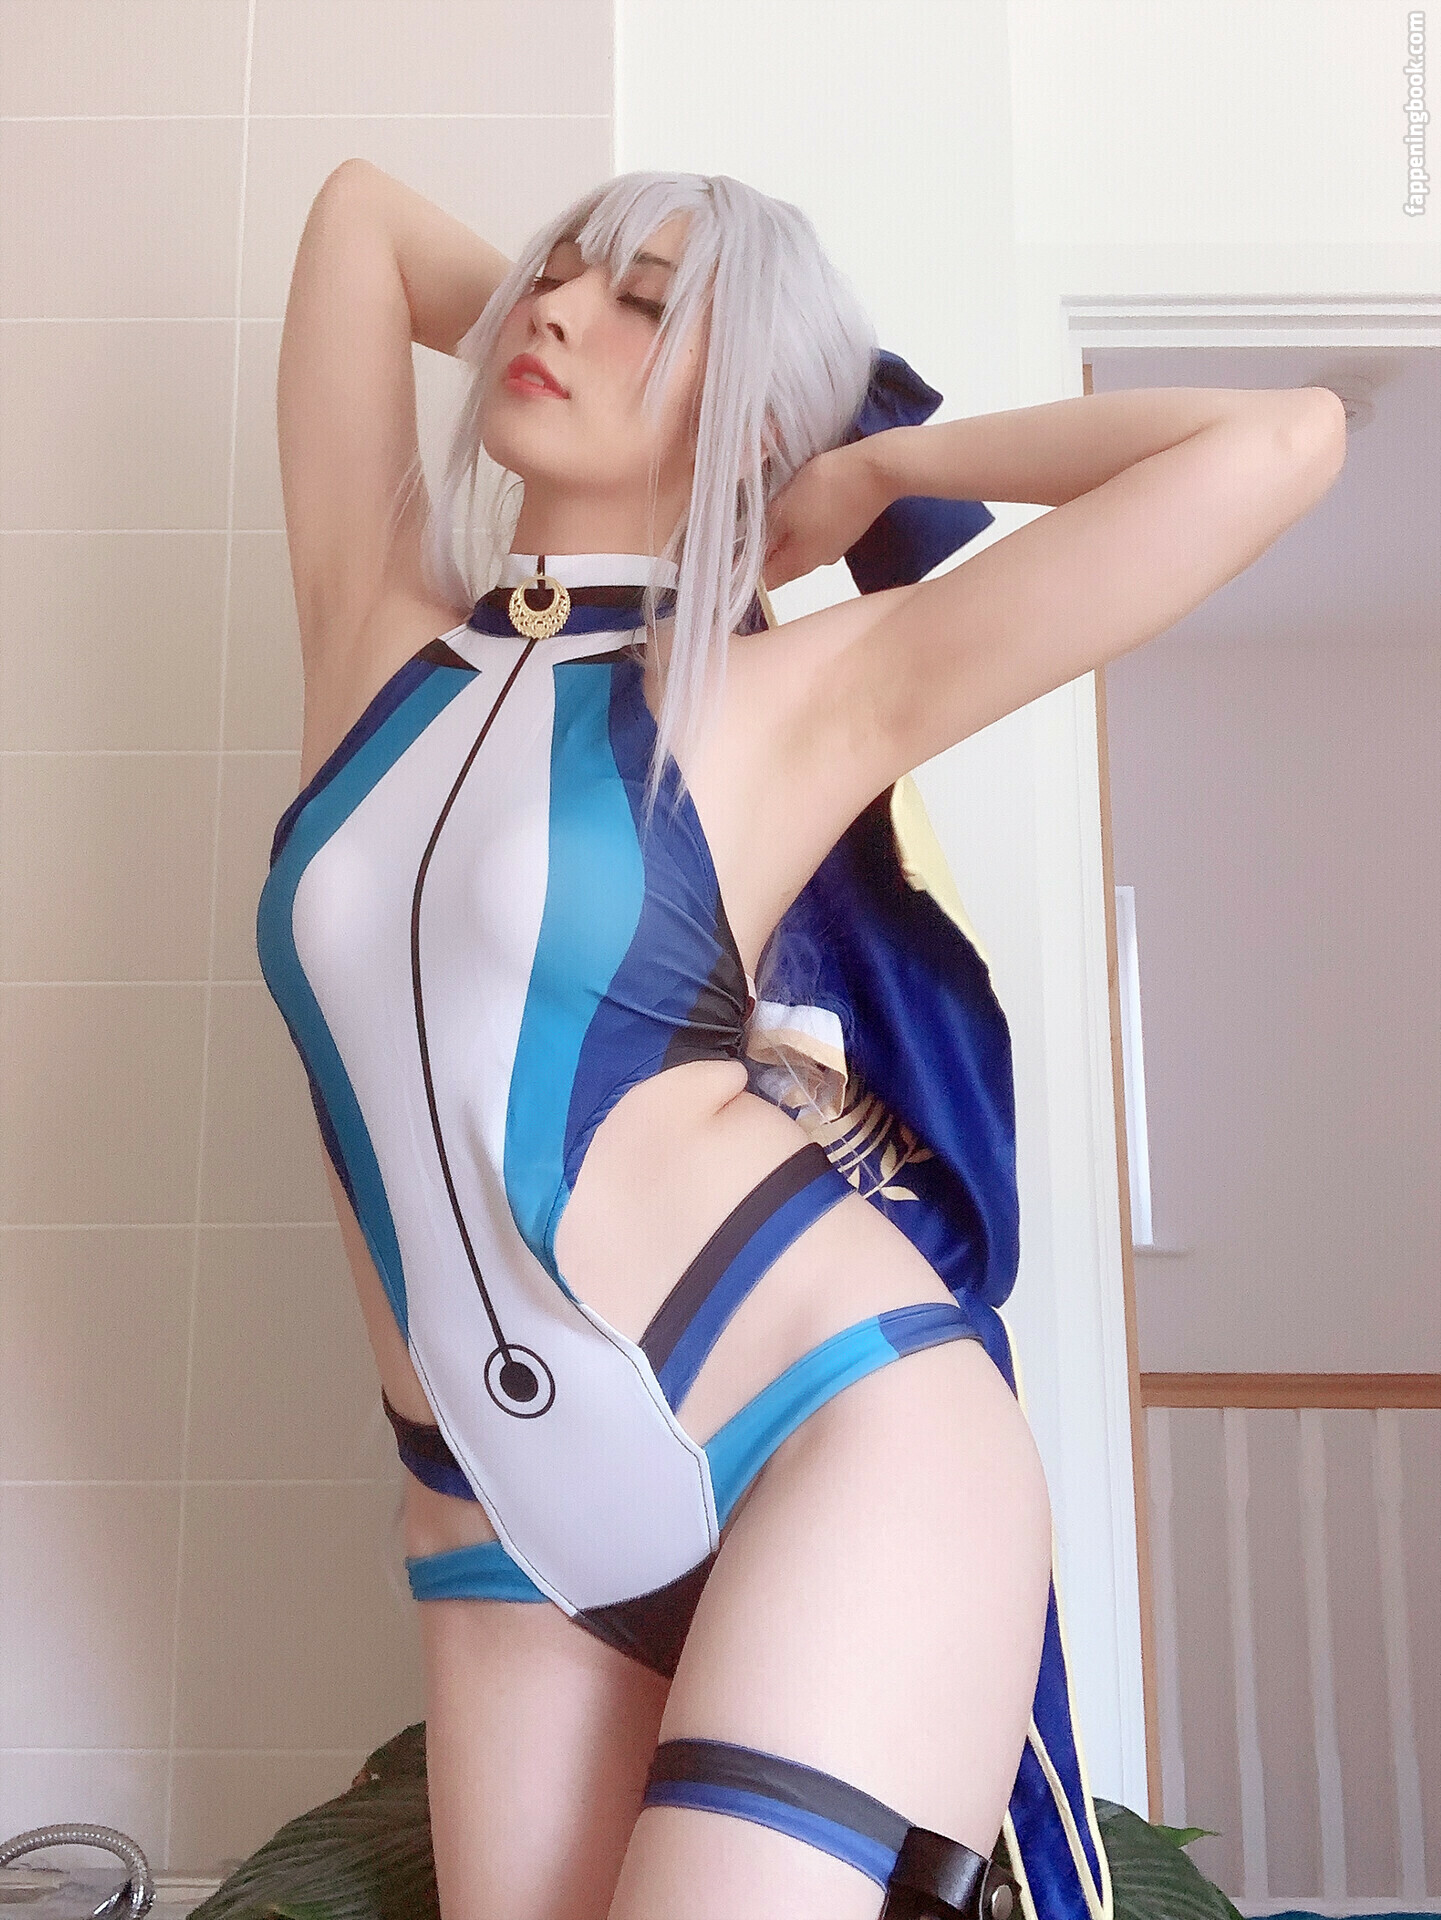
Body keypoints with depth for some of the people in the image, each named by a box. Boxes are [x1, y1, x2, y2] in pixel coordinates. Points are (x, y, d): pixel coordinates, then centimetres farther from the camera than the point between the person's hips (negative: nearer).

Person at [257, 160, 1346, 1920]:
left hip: (839, 1442, -4)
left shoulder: (787, 693, -4)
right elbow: (357, 209, 18)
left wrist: (879, 467, 2)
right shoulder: (378, 634, 8)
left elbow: (1284, 440, -7)